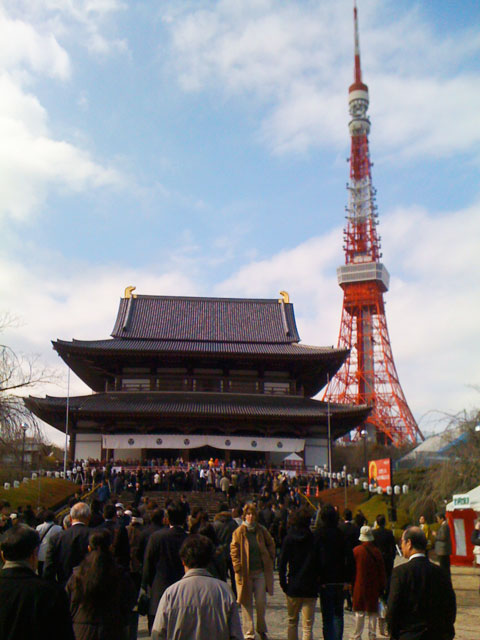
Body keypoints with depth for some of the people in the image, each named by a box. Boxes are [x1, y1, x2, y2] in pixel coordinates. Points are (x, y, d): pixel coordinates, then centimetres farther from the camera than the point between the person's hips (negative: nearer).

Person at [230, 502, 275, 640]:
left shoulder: (261, 530, 4)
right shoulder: (238, 532, -4)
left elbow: (271, 545, 18)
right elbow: (234, 551, -4)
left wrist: (269, 561, 8)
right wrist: (238, 568, -11)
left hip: (261, 572, 2)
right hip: (245, 573, -2)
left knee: (261, 602, 2)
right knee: (247, 604, 4)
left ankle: (261, 629, 24)